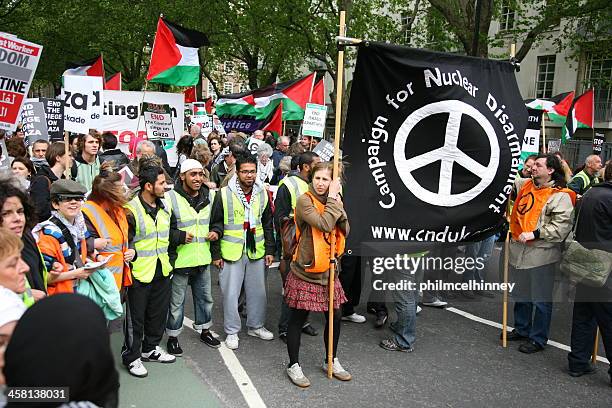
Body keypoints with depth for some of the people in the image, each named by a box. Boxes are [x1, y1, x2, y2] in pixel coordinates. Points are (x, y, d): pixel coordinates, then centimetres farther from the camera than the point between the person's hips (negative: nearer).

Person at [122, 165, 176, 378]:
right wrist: (133, 258, -18)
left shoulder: (164, 207, 7)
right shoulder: (131, 210, -17)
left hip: (161, 271, 7)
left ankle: (151, 348, 36)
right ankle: (131, 357, 19)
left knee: (158, 312, 18)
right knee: (135, 317, 5)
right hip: (140, 273, -7)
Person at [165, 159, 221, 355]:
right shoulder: (171, 198, -14)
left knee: (205, 297, 20)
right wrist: (179, 236, -22)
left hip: (203, 259, 6)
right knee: (176, 301, 7)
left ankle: (205, 330, 38)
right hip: (180, 260, -5)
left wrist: (216, 232, -1)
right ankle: (172, 337, 25)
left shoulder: (210, 196, 4)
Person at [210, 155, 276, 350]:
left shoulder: (262, 194, 4)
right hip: (231, 252, -3)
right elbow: (216, 225, -4)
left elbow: (268, 224, 11)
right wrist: (216, 254, -5)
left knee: (258, 291, 13)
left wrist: (270, 250, 7)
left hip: (256, 251, 4)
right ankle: (232, 331, 18)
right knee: (231, 293, 3)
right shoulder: (224, 194, -8)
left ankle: (256, 326, 31)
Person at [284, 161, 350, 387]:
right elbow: (324, 224, -26)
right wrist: (332, 199, -18)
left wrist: (337, 201, -10)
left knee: (335, 317, 14)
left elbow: (345, 231, 0)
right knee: (298, 319, 6)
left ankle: (331, 361, 34)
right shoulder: (305, 201, -13)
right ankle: (293, 365, 22)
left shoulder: (332, 202, 8)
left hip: (328, 270, 7)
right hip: (305, 272, -6)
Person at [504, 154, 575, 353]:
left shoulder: (560, 196, -12)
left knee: (541, 299, 5)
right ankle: (521, 329, 39)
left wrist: (534, 234, -23)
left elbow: (562, 227, -20)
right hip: (518, 251, 7)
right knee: (520, 295, 21)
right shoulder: (525, 185, 8)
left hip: (541, 255, -7)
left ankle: (538, 339, 20)